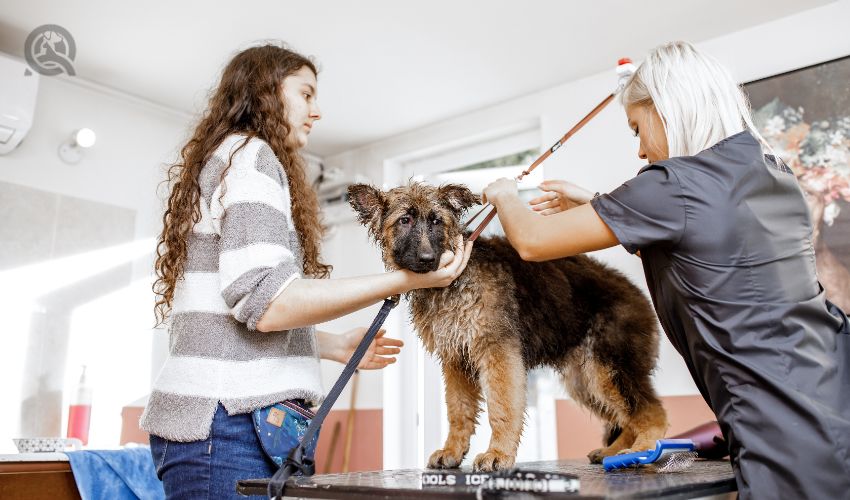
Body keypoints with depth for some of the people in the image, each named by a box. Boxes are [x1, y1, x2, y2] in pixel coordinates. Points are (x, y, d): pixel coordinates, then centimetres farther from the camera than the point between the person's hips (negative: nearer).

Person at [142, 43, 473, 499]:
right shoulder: (250, 154, -7)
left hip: (215, 417, 10)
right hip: (231, 422, -10)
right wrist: (404, 280, -20)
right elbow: (268, 303, -20)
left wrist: (336, 346, 20)